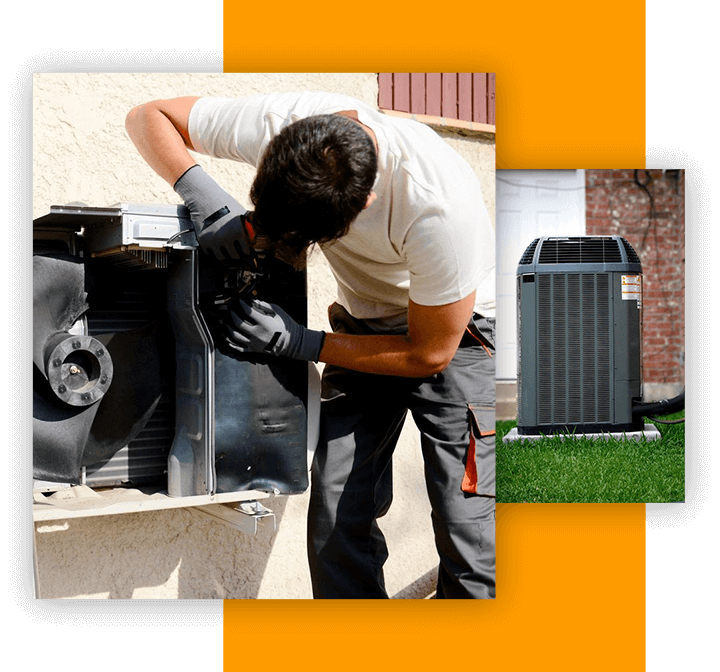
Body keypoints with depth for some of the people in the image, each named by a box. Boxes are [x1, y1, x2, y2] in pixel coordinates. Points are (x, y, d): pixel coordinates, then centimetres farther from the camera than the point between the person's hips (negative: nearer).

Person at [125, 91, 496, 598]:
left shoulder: (439, 204, -36)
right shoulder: (279, 123, -24)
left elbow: (430, 353, -22)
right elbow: (148, 116, -9)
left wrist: (301, 343, -26)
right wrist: (202, 194, -29)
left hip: (456, 332, -3)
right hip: (366, 323, 4)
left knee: (466, 530, -12)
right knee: (337, 522, -5)